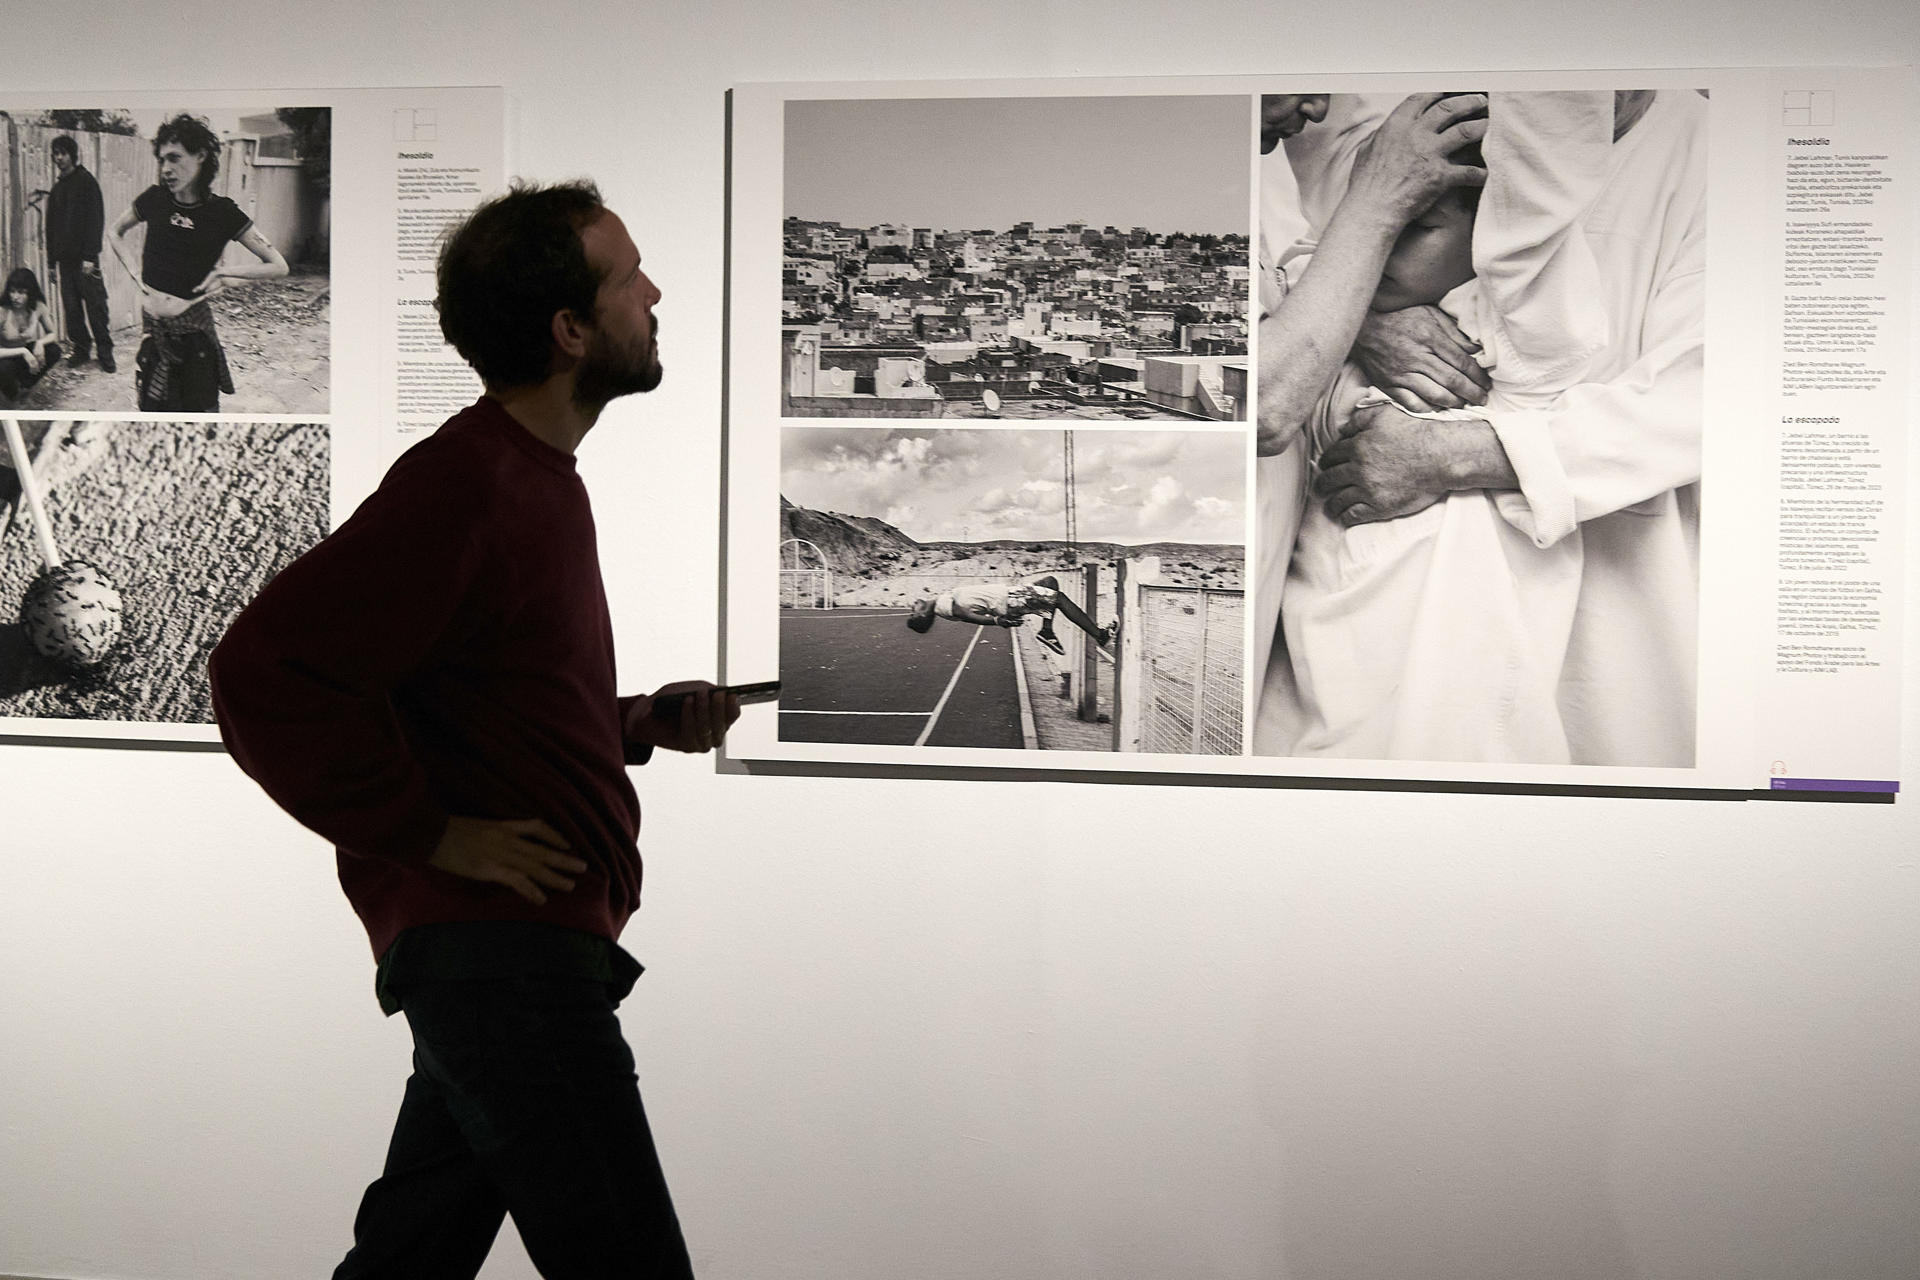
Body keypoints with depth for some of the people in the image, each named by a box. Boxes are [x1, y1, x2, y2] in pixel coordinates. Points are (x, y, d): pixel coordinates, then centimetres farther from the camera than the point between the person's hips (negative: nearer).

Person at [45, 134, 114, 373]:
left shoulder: (85, 181, -3)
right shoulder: (57, 188, 17)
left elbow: (95, 219, -10)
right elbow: (51, 226, 21)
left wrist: (90, 256, -17)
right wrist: (52, 260, 14)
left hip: (84, 258, -6)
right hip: (65, 259, 6)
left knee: (96, 305, -7)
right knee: (71, 308, 5)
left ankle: (105, 352, -3)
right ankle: (81, 348, 13)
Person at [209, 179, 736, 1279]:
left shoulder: (537, 478, 17)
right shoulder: (463, 489, -16)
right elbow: (268, 674, -23)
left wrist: (640, 723, 13)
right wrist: (435, 835, -18)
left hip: (490, 949, 10)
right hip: (501, 949, -10)